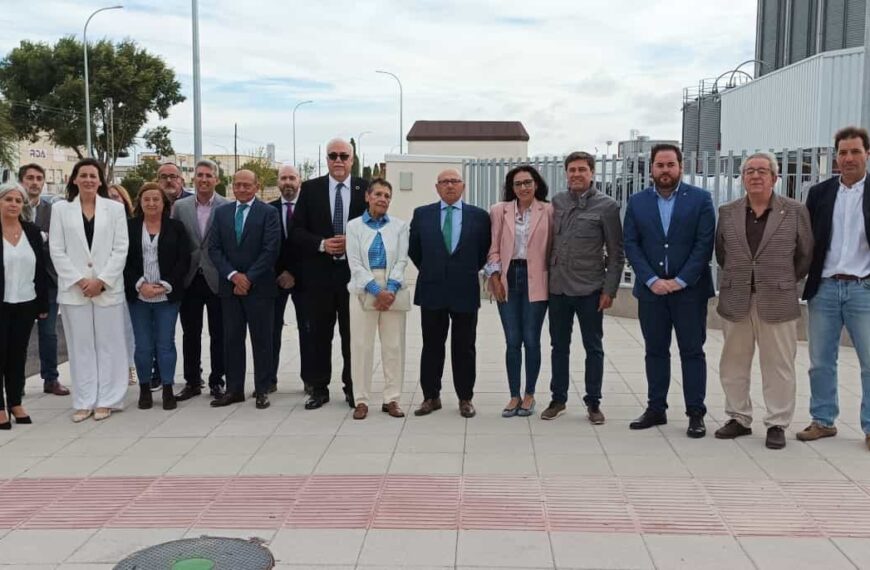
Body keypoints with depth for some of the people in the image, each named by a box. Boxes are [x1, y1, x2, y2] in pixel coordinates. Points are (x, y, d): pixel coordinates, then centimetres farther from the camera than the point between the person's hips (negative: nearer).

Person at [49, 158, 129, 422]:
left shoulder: (115, 208, 5)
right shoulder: (60, 208, 6)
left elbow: (120, 249, 0)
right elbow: (56, 251, 2)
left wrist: (101, 281, -10)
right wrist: (79, 280, -8)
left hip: (108, 288, 0)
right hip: (73, 289, 0)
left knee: (108, 345, 2)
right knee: (80, 346, 4)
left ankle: (106, 400, 10)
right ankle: (84, 402, 11)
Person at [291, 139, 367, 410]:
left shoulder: (366, 189, 2)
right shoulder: (310, 189, 4)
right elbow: (297, 231, 2)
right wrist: (322, 244, -14)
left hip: (354, 272, -1)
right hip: (319, 273, 1)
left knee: (353, 334, 7)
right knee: (319, 334, 7)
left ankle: (352, 388, 17)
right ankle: (319, 388, 17)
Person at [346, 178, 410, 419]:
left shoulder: (399, 226, 8)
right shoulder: (354, 225, 5)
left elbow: (401, 261, 2)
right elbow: (355, 263, -2)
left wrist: (391, 289, -13)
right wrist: (376, 290, -13)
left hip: (394, 291, 1)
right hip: (364, 290, -1)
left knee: (394, 346, 2)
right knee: (361, 345, -1)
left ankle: (391, 399, 10)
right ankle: (361, 400, 7)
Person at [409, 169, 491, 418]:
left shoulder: (479, 216, 1)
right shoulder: (422, 214, 4)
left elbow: (485, 251, 9)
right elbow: (414, 250, 12)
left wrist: (469, 272, 8)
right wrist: (429, 271, 11)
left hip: (465, 291, -1)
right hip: (432, 290, 1)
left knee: (464, 348, 6)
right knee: (431, 346, 8)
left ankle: (465, 398, 16)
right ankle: (431, 396, 18)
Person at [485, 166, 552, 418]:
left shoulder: (548, 211, 0)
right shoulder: (499, 211, 5)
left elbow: (552, 247, 2)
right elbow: (494, 248, 7)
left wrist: (553, 279, -2)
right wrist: (495, 277, -1)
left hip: (535, 280, -2)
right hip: (508, 279, 2)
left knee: (531, 340, 3)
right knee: (512, 341, 5)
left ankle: (529, 395, 18)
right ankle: (514, 396, 16)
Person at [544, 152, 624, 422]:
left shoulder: (606, 206, -5)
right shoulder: (556, 202, 5)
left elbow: (616, 253, -4)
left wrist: (610, 290, -8)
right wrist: (546, 278, 6)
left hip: (590, 290, -3)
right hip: (557, 288, 3)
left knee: (593, 348, 7)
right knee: (559, 346, 13)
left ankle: (593, 403, 18)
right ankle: (558, 399, 24)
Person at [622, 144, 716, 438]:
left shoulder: (700, 199, -2)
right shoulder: (637, 202, 5)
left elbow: (704, 244, -7)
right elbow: (631, 245, 1)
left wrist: (681, 280, -13)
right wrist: (652, 280, -10)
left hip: (689, 289, -2)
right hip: (651, 289, 3)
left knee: (692, 352, 3)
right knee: (655, 351, 10)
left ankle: (696, 413, 10)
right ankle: (656, 409, 19)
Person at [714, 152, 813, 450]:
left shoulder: (795, 211, -1)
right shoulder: (727, 212, 6)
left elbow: (806, 255, 6)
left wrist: (785, 281, 8)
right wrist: (736, 279, 12)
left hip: (778, 301, -2)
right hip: (735, 301, 3)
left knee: (778, 366, 4)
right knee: (733, 364, 10)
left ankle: (777, 424, 15)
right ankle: (739, 418, 23)